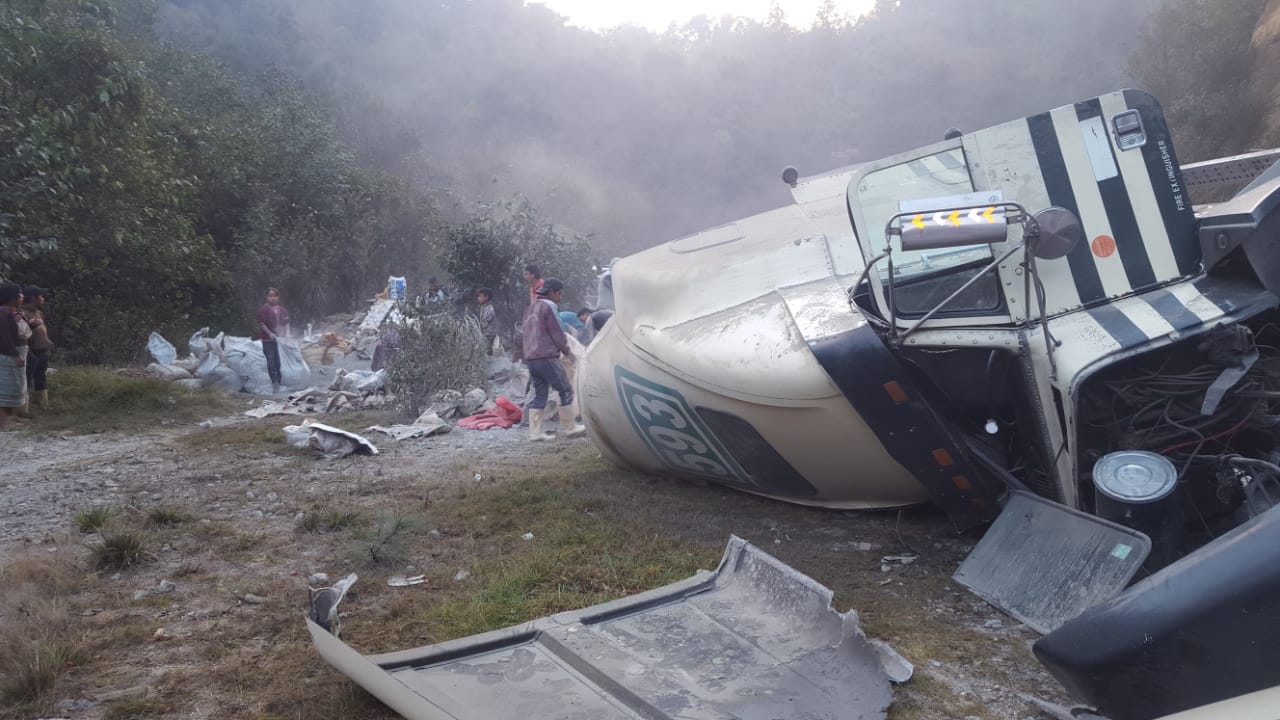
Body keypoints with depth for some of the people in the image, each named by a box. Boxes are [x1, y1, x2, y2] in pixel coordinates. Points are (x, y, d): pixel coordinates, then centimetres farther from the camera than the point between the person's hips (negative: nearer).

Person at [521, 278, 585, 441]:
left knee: (539, 395, 9)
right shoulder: (549, 306, -6)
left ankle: (535, 432, 4)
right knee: (565, 391, 0)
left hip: (530, 358, 8)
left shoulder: (532, 308, 20)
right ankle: (569, 427, 3)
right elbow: (556, 333, -9)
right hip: (547, 357, -8)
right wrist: (567, 351, 3)